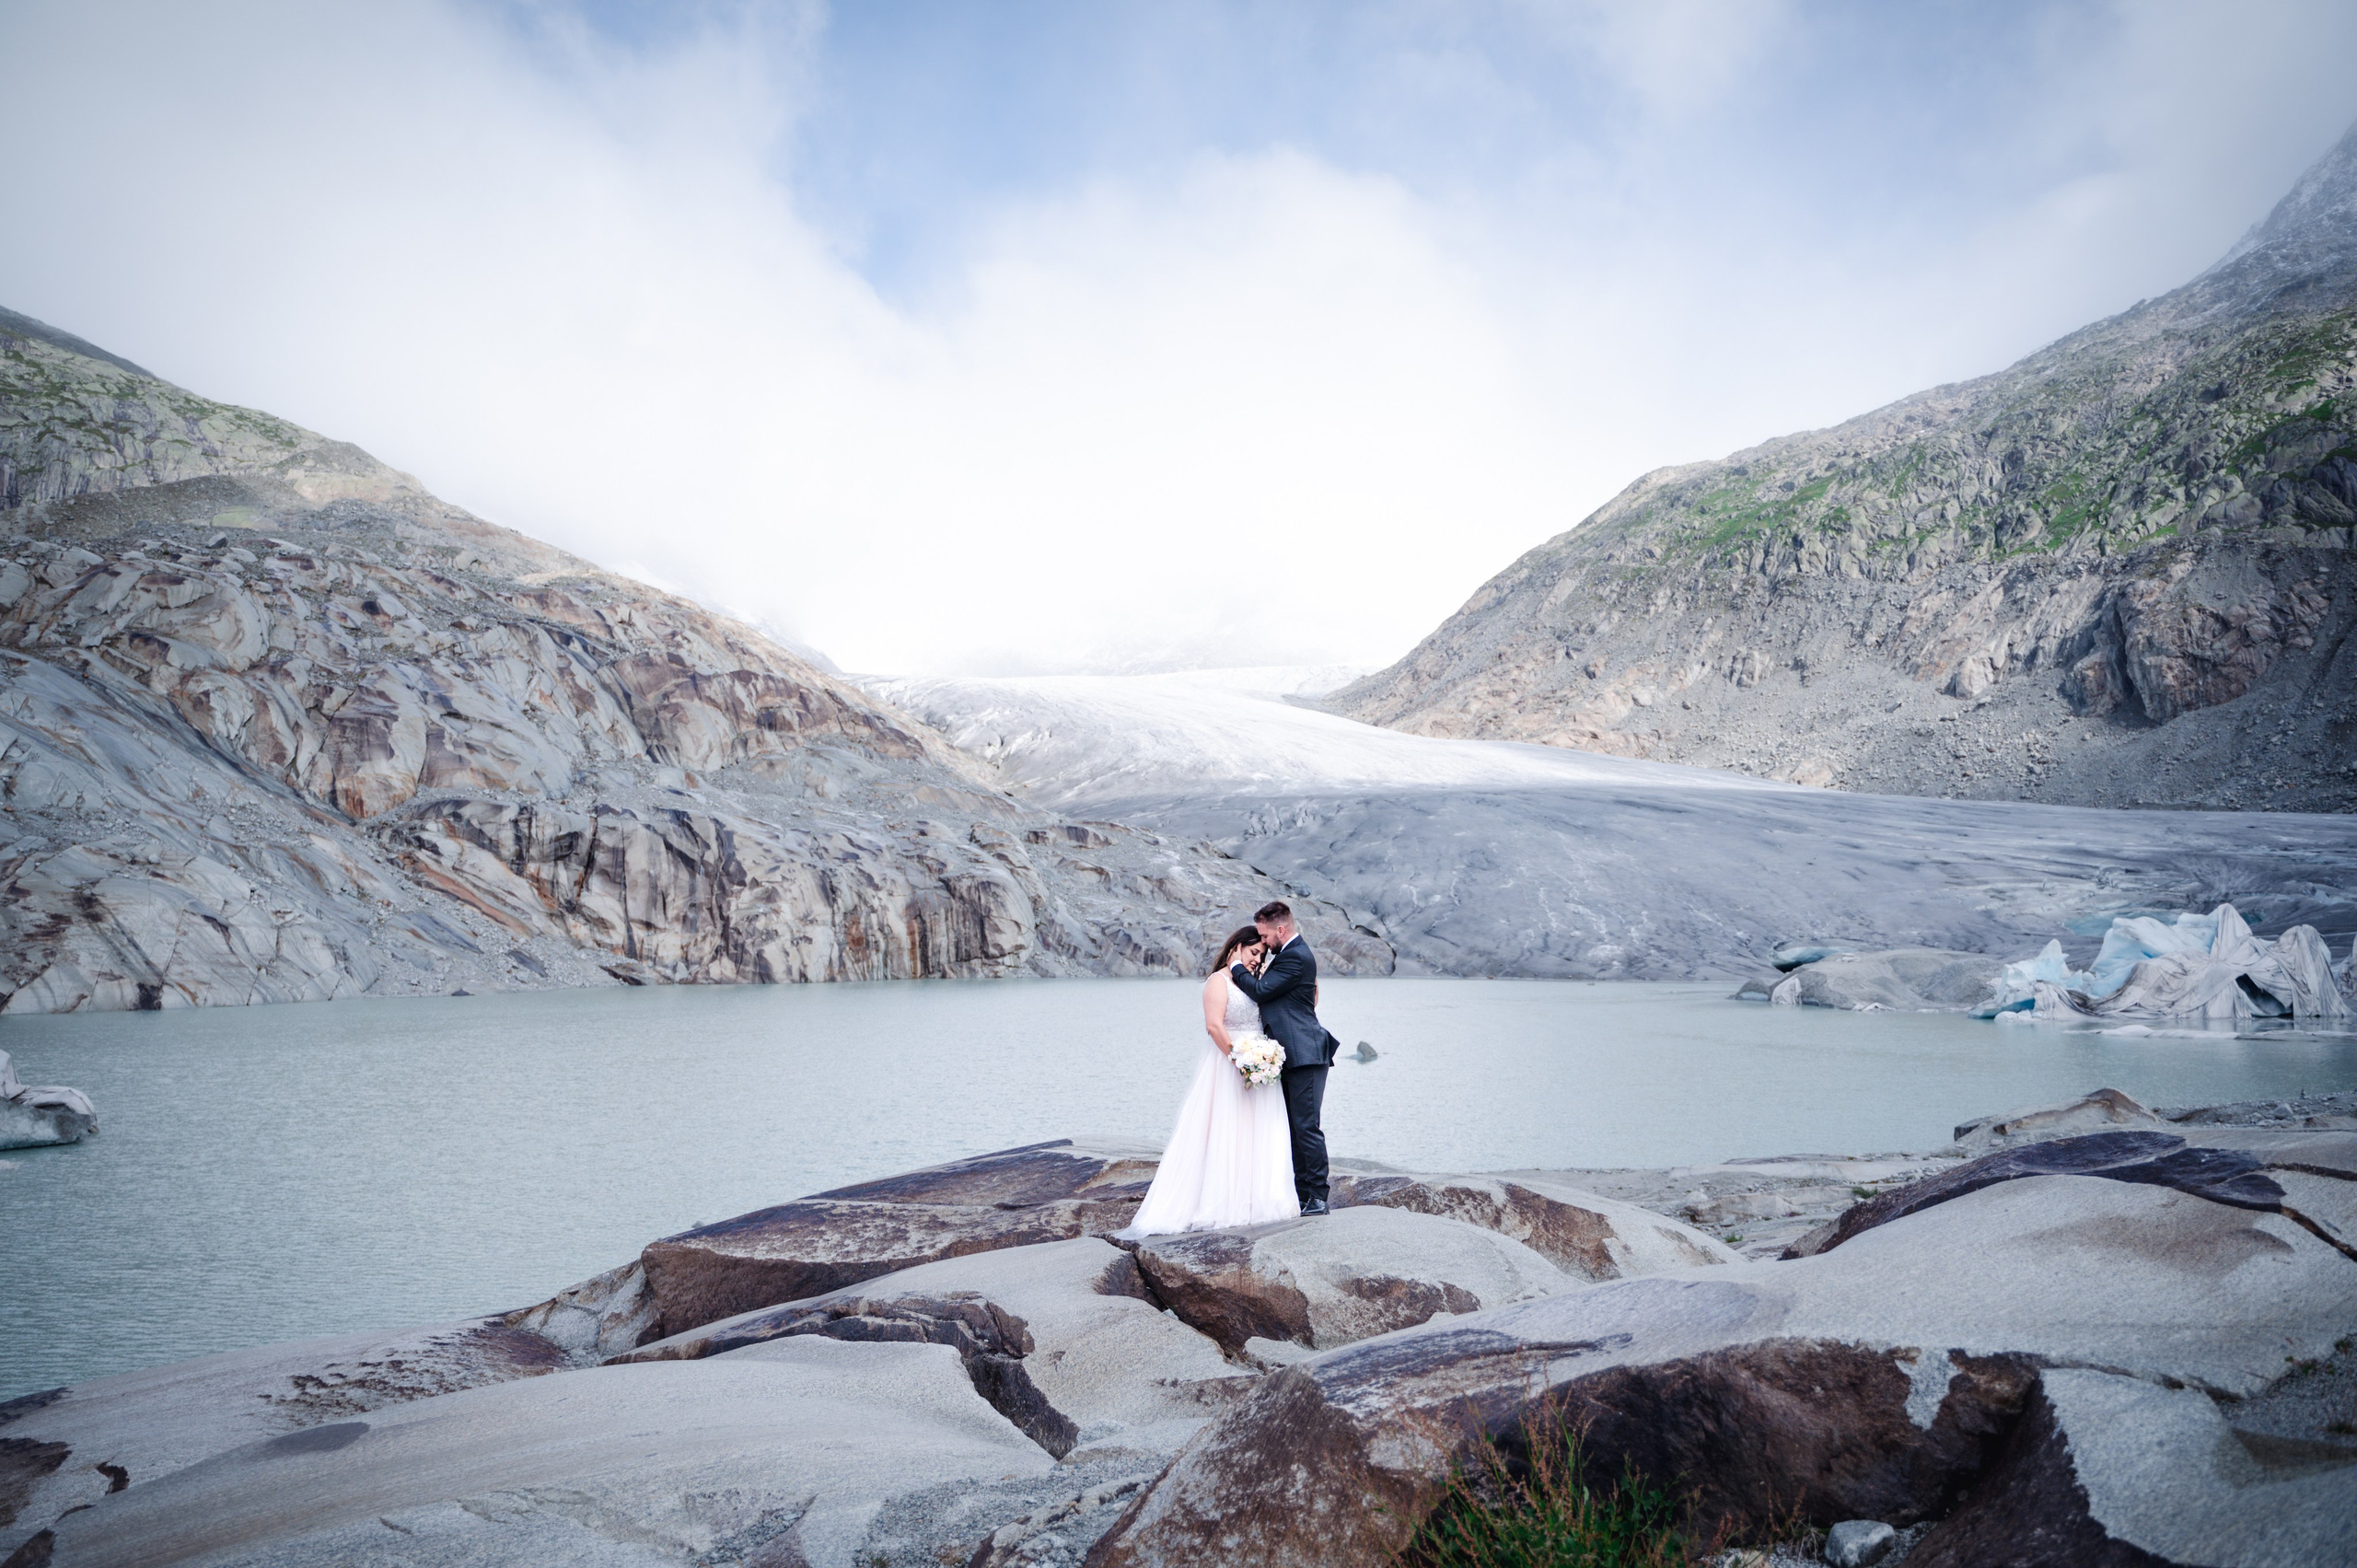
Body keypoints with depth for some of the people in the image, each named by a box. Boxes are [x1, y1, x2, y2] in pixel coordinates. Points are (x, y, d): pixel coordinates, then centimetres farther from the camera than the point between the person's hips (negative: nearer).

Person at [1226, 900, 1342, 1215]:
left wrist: (1236, 969, -4)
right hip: (1292, 1057, 11)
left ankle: (1318, 1198, -2)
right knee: (1294, 1127, 12)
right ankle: (1302, 1193, 17)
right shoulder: (1290, 953, 17)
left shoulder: (1296, 957, -15)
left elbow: (1261, 991, -17)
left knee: (1306, 1126, -7)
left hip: (1304, 1055, -11)